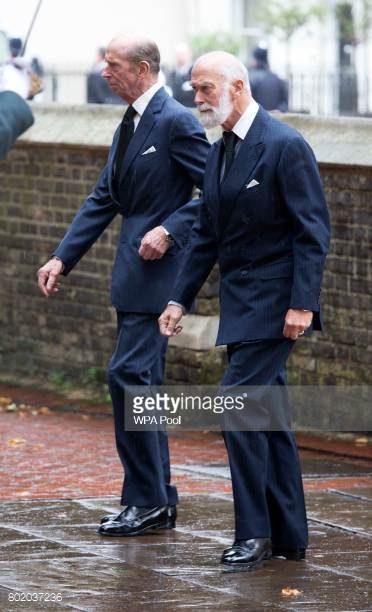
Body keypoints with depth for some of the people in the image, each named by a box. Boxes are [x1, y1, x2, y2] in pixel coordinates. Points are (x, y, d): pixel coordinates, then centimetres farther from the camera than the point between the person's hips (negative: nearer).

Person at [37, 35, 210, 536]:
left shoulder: (175, 121, -12)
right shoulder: (129, 125, 16)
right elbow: (103, 200, 17)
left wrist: (169, 230, -22)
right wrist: (62, 259, 11)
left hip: (160, 266, -10)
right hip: (135, 271, 10)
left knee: (128, 374, -12)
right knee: (141, 381, 11)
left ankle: (147, 501, -6)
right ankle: (157, 501, 17)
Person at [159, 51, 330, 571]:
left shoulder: (285, 146, -13)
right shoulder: (218, 154, 13)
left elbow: (313, 230, -15)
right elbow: (207, 234, 18)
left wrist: (301, 303, -20)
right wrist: (180, 298, 11)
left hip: (274, 302, -9)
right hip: (241, 303, 9)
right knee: (266, 412, 10)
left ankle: (254, 533, -8)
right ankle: (288, 536, 16)